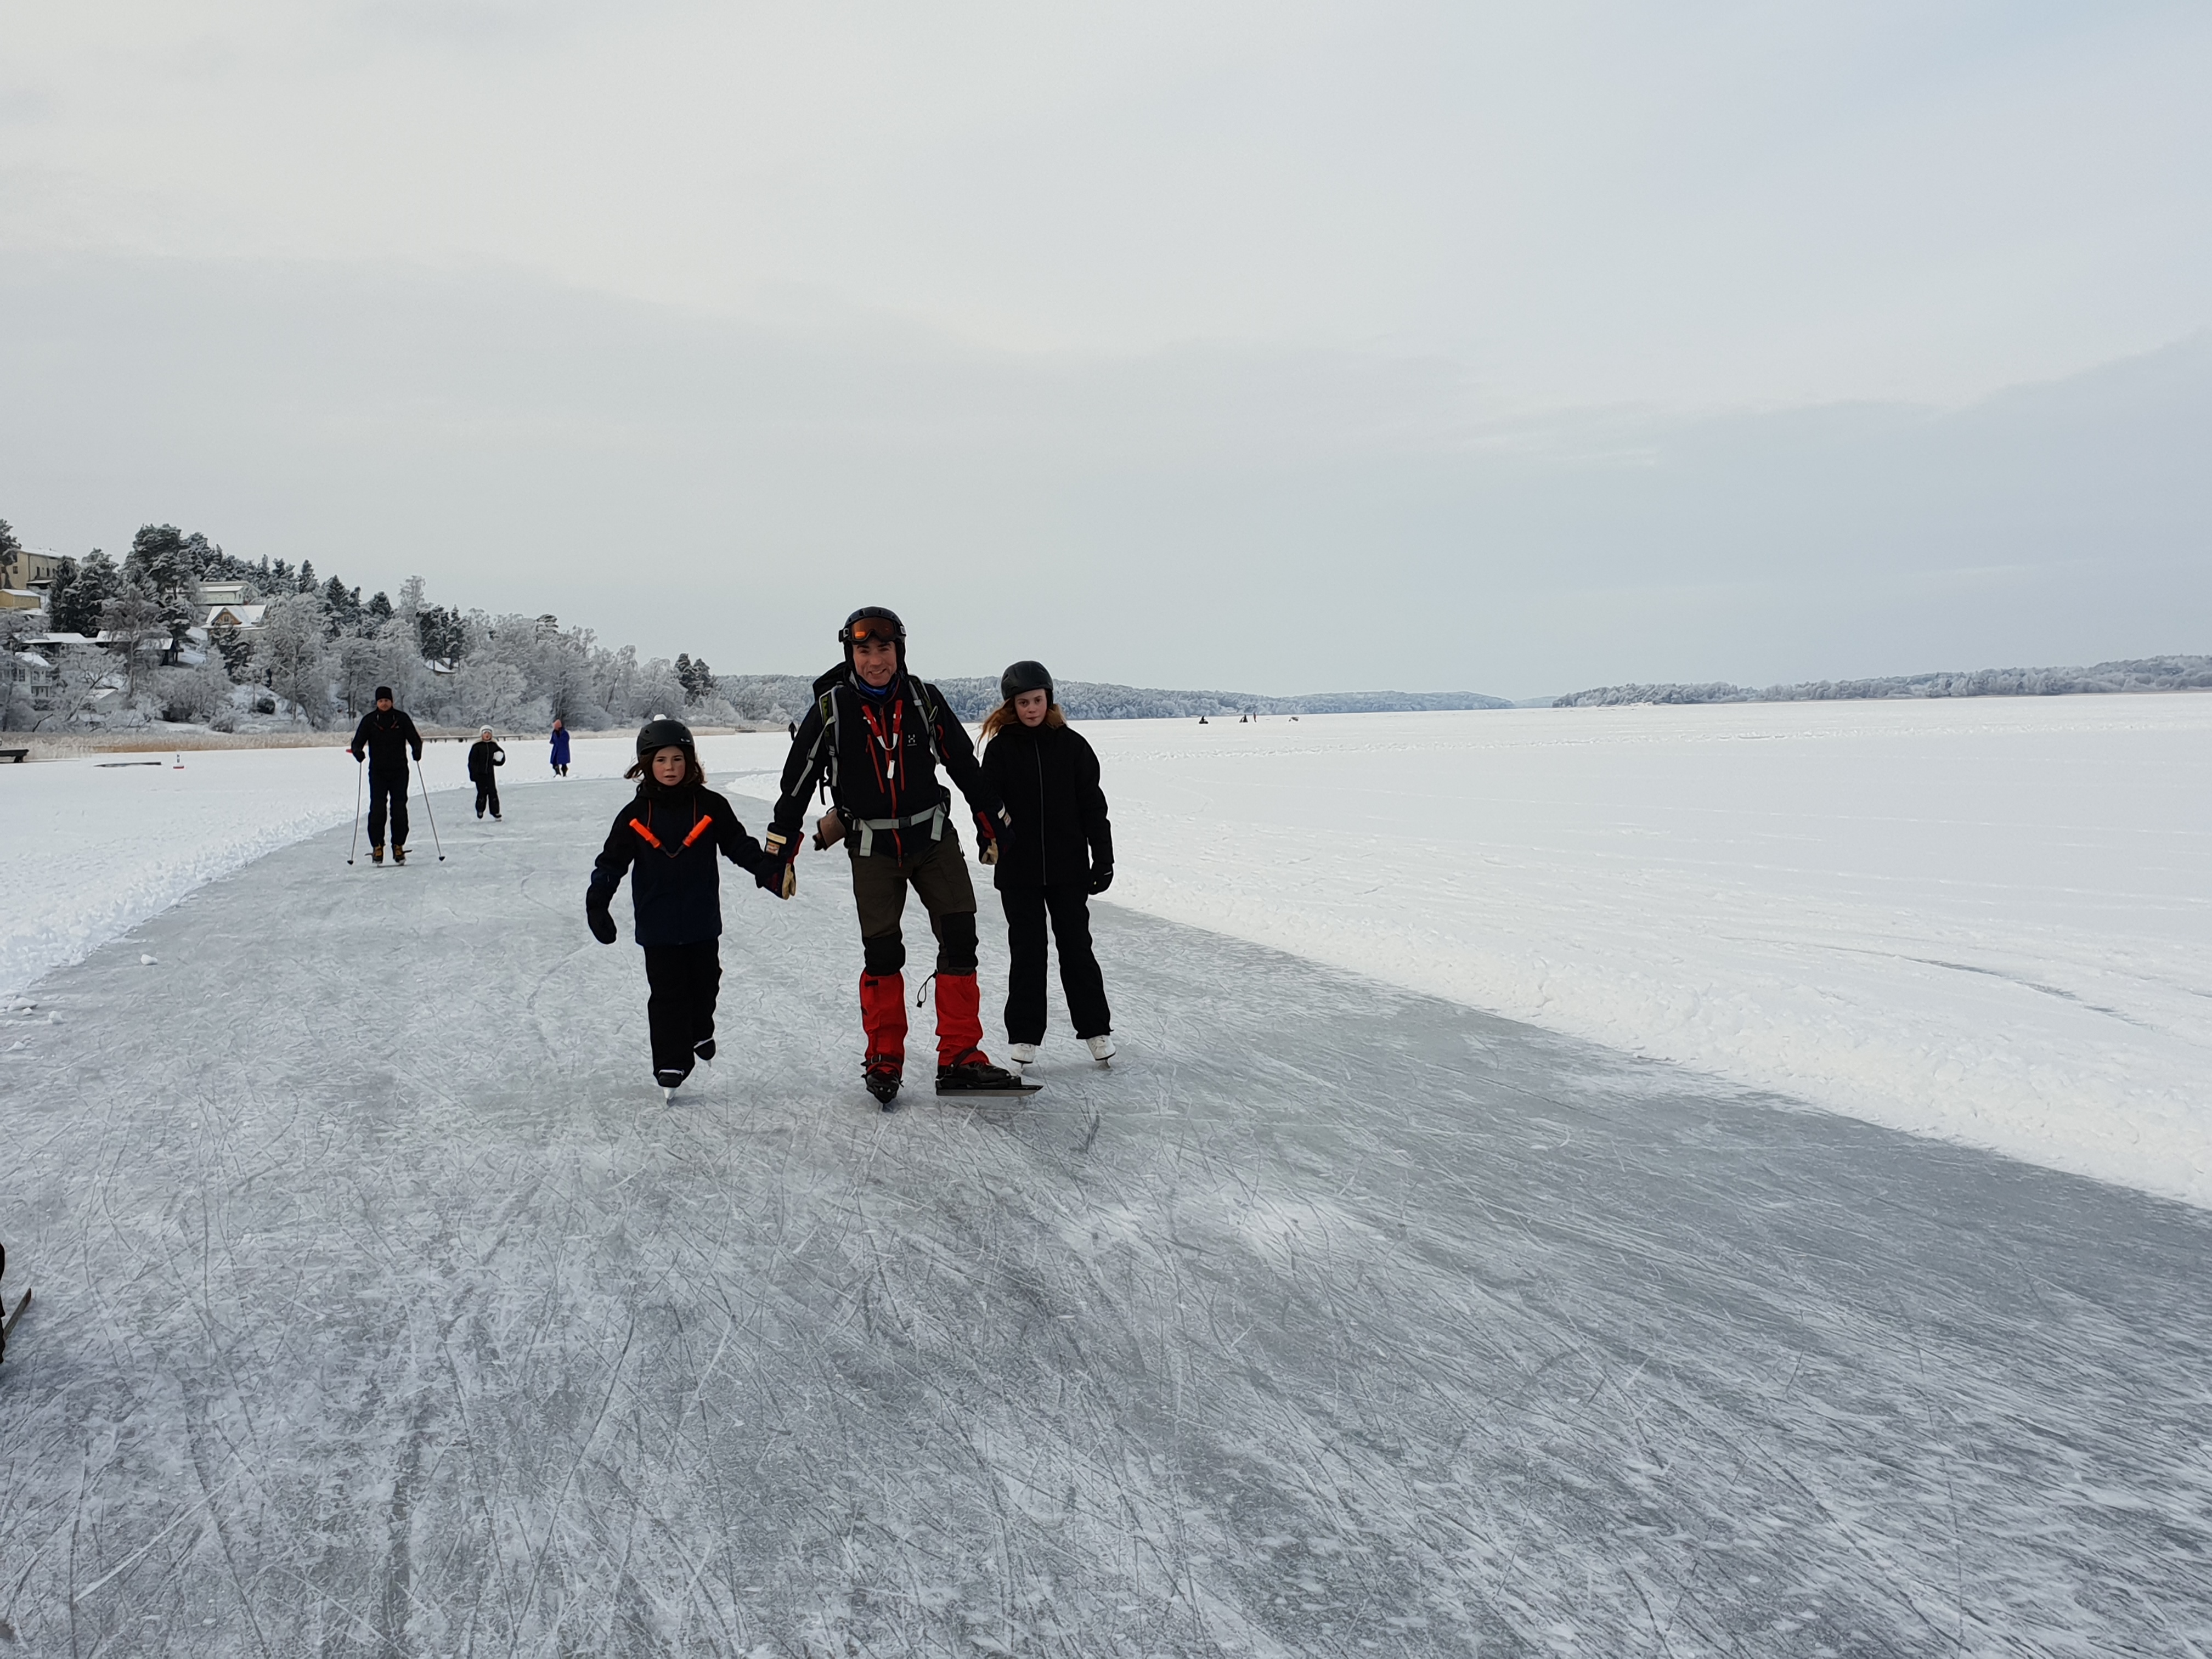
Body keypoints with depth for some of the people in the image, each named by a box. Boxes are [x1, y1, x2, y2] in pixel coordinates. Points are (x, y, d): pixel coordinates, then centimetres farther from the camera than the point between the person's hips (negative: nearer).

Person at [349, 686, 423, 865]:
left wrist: (417, 750, -21)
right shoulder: (369, 720, 4)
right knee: (377, 809, -6)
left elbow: (414, 738, 1)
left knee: (399, 809, -1)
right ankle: (377, 846, 0)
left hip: (399, 771, 0)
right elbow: (358, 741, 2)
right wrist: (358, 752, -21)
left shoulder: (402, 719, 3)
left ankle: (398, 845, 7)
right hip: (377, 772, 0)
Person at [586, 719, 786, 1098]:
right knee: (666, 994, -1)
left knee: (704, 982, 16)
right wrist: (597, 901, -8)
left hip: (702, 921, 1)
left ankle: (699, 1031, 43)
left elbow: (739, 845, 3)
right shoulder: (635, 814, -1)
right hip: (657, 924, -1)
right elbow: (612, 861, 2)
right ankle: (670, 1066, 4)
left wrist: (768, 869, -11)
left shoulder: (710, 806, -1)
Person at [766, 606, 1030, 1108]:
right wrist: (780, 852, -1)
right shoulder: (831, 709, -6)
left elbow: (965, 765, 8)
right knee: (882, 955, 1)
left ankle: (960, 1060, 1)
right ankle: (883, 1062, 18)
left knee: (960, 940, -6)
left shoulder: (924, 700, -2)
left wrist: (992, 826, 11)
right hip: (872, 849, -1)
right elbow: (797, 783, -1)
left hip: (933, 838, 2)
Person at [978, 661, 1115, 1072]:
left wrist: (1103, 859, 0)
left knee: (1077, 947, 8)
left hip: (1068, 867, 0)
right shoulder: (1000, 748, -1)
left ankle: (1096, 1029, 21)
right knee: (1027, 952, 7)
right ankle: (1024, 1036, 17)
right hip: (1018, 871, 0)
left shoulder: (1071, 744, 0)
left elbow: (1092, 805, 2)